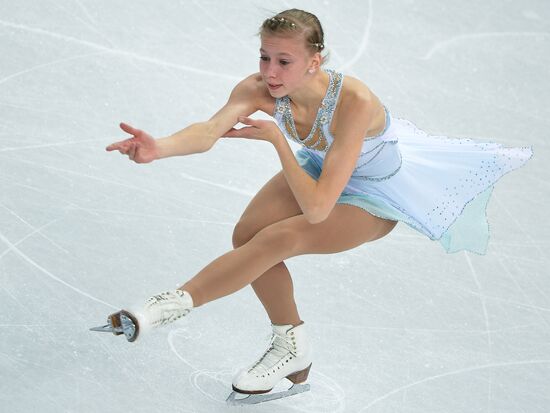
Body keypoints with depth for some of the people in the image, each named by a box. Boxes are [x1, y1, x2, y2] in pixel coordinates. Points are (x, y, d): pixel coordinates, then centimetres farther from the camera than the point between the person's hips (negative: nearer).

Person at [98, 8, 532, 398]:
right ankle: (292, 349, 9)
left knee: (279, 238, -25)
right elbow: (211, 129, -43)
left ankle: (172, 304, -14)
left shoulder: (354, 101, -41)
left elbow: (317, 208, -41)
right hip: (321, 165, 6)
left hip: (377, 194, -6)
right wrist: (159, 148, -63)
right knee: (248, 234, -12)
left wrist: (276, 138, -38)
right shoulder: (261, 88, -25)